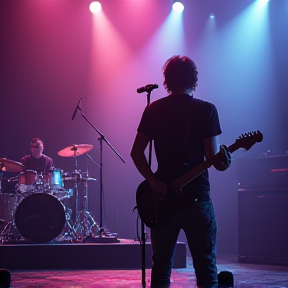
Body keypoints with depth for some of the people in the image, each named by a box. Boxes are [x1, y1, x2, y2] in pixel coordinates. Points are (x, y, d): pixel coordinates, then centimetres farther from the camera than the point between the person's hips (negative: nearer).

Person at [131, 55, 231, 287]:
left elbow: (136, 152, 0)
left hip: (163, 199, 3)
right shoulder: (206, 110, -3)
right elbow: (214, 158, -12)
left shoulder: (153, 110, 5)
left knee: (161, 269, 9)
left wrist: (153, 181, -2)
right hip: (197, 199, -3)